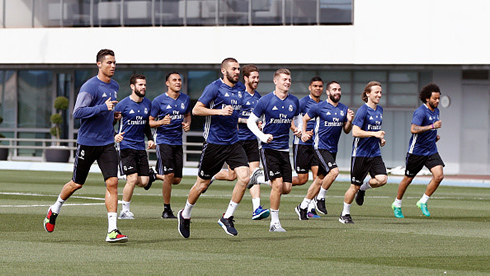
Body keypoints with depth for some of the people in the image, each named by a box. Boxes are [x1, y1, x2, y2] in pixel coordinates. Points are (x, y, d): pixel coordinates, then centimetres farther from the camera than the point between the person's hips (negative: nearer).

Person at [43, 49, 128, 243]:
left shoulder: (114, 87, 11)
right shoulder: (90, 87, -13)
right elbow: (77, 112, -22)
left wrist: (113, 116, 10)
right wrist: (103, 108, -28)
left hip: (107, 143, 5)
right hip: (87, 142, -5)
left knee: (112, 182, -10)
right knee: (77, 184, 9)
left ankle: (112, 230, -13)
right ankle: (54, 210, 37)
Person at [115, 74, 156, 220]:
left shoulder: (147, 103, 9)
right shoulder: (123, 104, -8)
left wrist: (150, 139, 9)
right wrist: (115, 135, -21)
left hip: (141, 146, 5)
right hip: (126, 146, -5)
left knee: (144, 182, -3)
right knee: (132, 179, -15)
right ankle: (125, 211, -1)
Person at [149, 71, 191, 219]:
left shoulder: (185, 99, 8)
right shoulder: (159, 100, -5)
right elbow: (150, 122, -2)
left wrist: (187, 124, 2)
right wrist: (161, 122, -22)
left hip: (178, 141, 5)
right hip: (164, 140, -5)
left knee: (177, 179, 3)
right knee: (169, 175, -15)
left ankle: (156, 175, 34)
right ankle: (166, 210, -3)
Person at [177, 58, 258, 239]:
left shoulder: (241, 89, 12)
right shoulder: (214, 88, -9)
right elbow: (196, 110, -15)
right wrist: (219, 111, -24)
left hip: (233, 142, 5)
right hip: (214, 142, -5)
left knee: (244, 177, -14)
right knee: (203, 183, 5)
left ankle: (227, 218, -3)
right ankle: (185, 215, 29)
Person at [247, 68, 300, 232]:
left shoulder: (294, 101, 6)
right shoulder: (266, 100, -7)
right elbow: (251, 121, -2)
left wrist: (298, 130, 1)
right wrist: (262, 136, -16)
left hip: (284, 149, 5)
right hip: (269, 148, -5)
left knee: (287, 188, 0)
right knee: (278, 184, -15)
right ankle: (274, 223, -4)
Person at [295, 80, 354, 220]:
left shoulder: (344, 109, 8)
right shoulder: (319, 107, -6)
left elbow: (346, 131, 13)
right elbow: (305, 118, 8)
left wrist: (349, 121, -5)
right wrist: (304, 133, -4)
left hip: (333, 149, 6)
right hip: (321, 146, -6)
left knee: (321, 179, 8)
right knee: (334, 171, -24)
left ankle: (302, 207, 18)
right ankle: (320, 198, -5)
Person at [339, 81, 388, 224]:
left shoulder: (380, 110, 12)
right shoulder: (363, 110, -12)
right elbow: (355, 132, -18)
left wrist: (381, 138, 12)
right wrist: (374, 134, -23)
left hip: (375, 153, 6)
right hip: (360, 153, -6)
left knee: (382, 179, -14)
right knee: (355, 186, 0)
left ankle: (363, 188, 17)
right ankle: (345, 214, 17)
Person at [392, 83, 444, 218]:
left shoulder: (436, 111, 9)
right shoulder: (420, 112, -18)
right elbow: (413, 129, -32)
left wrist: (435, 135, 12)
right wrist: (432, 126, -33)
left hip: (431, 150, 7)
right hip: (417, 150, -6)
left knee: (439, 175, -12)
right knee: (408, 179, 7)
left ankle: (423, 202, 3)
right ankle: (397, 204, 28)